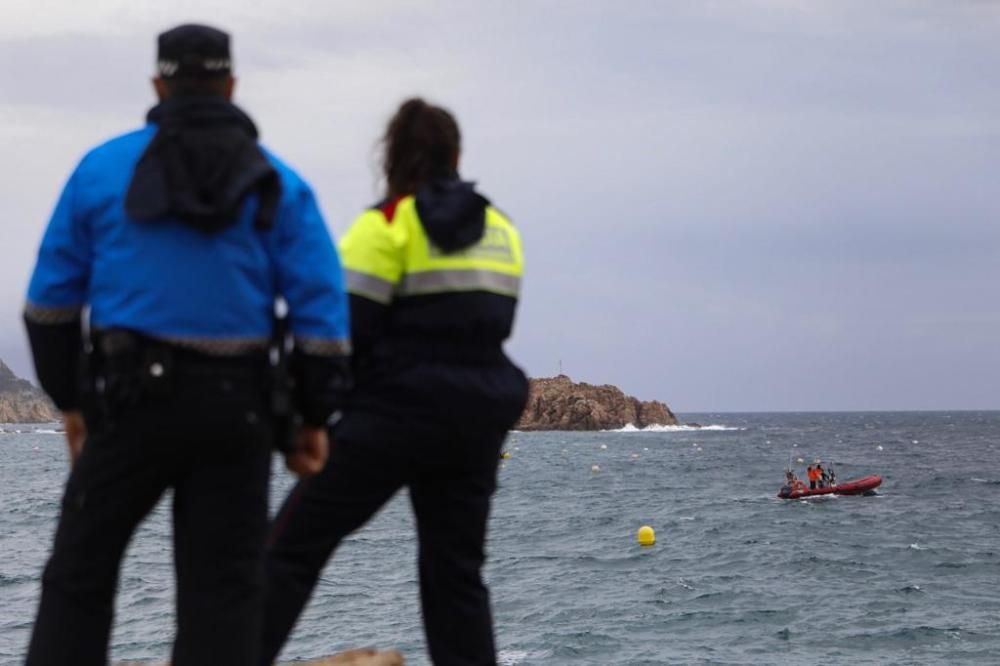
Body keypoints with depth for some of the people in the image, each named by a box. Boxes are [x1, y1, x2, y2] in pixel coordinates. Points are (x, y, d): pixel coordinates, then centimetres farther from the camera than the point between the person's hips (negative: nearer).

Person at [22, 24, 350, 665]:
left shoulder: (103, 167, 6)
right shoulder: (277, 184, 5)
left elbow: (52, 298, 6)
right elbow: (322, 307, -2)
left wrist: (69, 400, 13)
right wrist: (315, 419, 4)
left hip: (131, 396, 0)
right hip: (234, 402, 0)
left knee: (81, 569, 11)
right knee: (223, 584, 5)